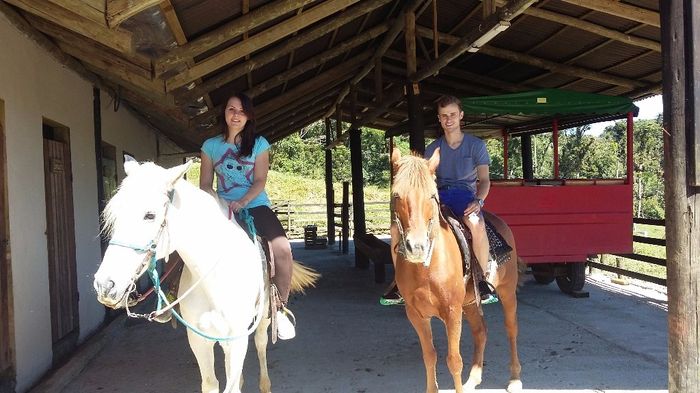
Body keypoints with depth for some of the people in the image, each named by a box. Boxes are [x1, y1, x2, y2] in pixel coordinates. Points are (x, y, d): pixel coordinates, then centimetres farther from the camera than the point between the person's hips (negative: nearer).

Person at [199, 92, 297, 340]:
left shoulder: (259, 144, 7)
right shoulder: (210, 146, 10)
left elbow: (260, 181, -3)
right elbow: (205, 185, 7)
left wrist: (242, 202, -20)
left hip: (256, 206, -1)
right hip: (223, 210, 2)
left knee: (282, 248, -28)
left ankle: (281, 306, -8)